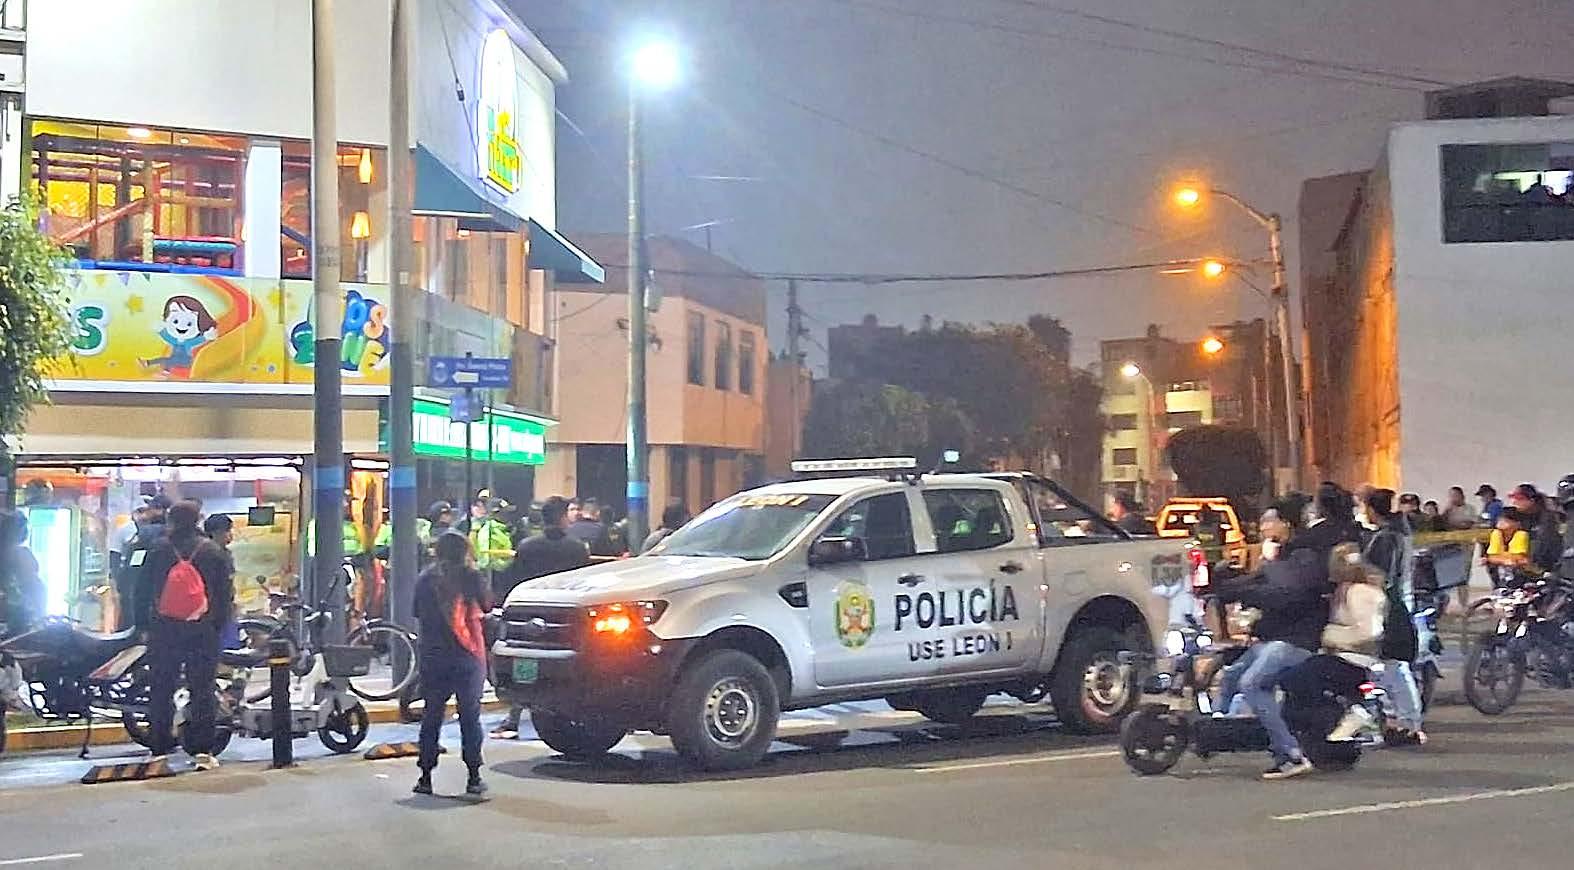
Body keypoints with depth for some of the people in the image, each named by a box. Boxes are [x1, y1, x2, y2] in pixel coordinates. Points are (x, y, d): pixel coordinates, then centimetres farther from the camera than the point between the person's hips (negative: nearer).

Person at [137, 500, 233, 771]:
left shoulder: (158, 550, 1)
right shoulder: (213, 551, 1)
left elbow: (143, 590, 3)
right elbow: (225, 593, 1)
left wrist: (143, 624, 10)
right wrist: (220, 624, 9)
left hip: (163, 630, 1)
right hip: (202, 631, -1)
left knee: (162, 690, 8)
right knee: (203, 690, 1)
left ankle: (159, 748, 9)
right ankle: (202, 750, -4)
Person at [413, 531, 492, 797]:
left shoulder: (425, 579, 3)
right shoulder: (469, 576, -7)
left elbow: (417, 613, 12)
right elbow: (487, 606, 5)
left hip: (432, 657, 3)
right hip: (467, 656, -2)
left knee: (432, 716, 10)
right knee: (470, 717, 5)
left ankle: (425, 777, 7)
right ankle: (474, 778, 4)